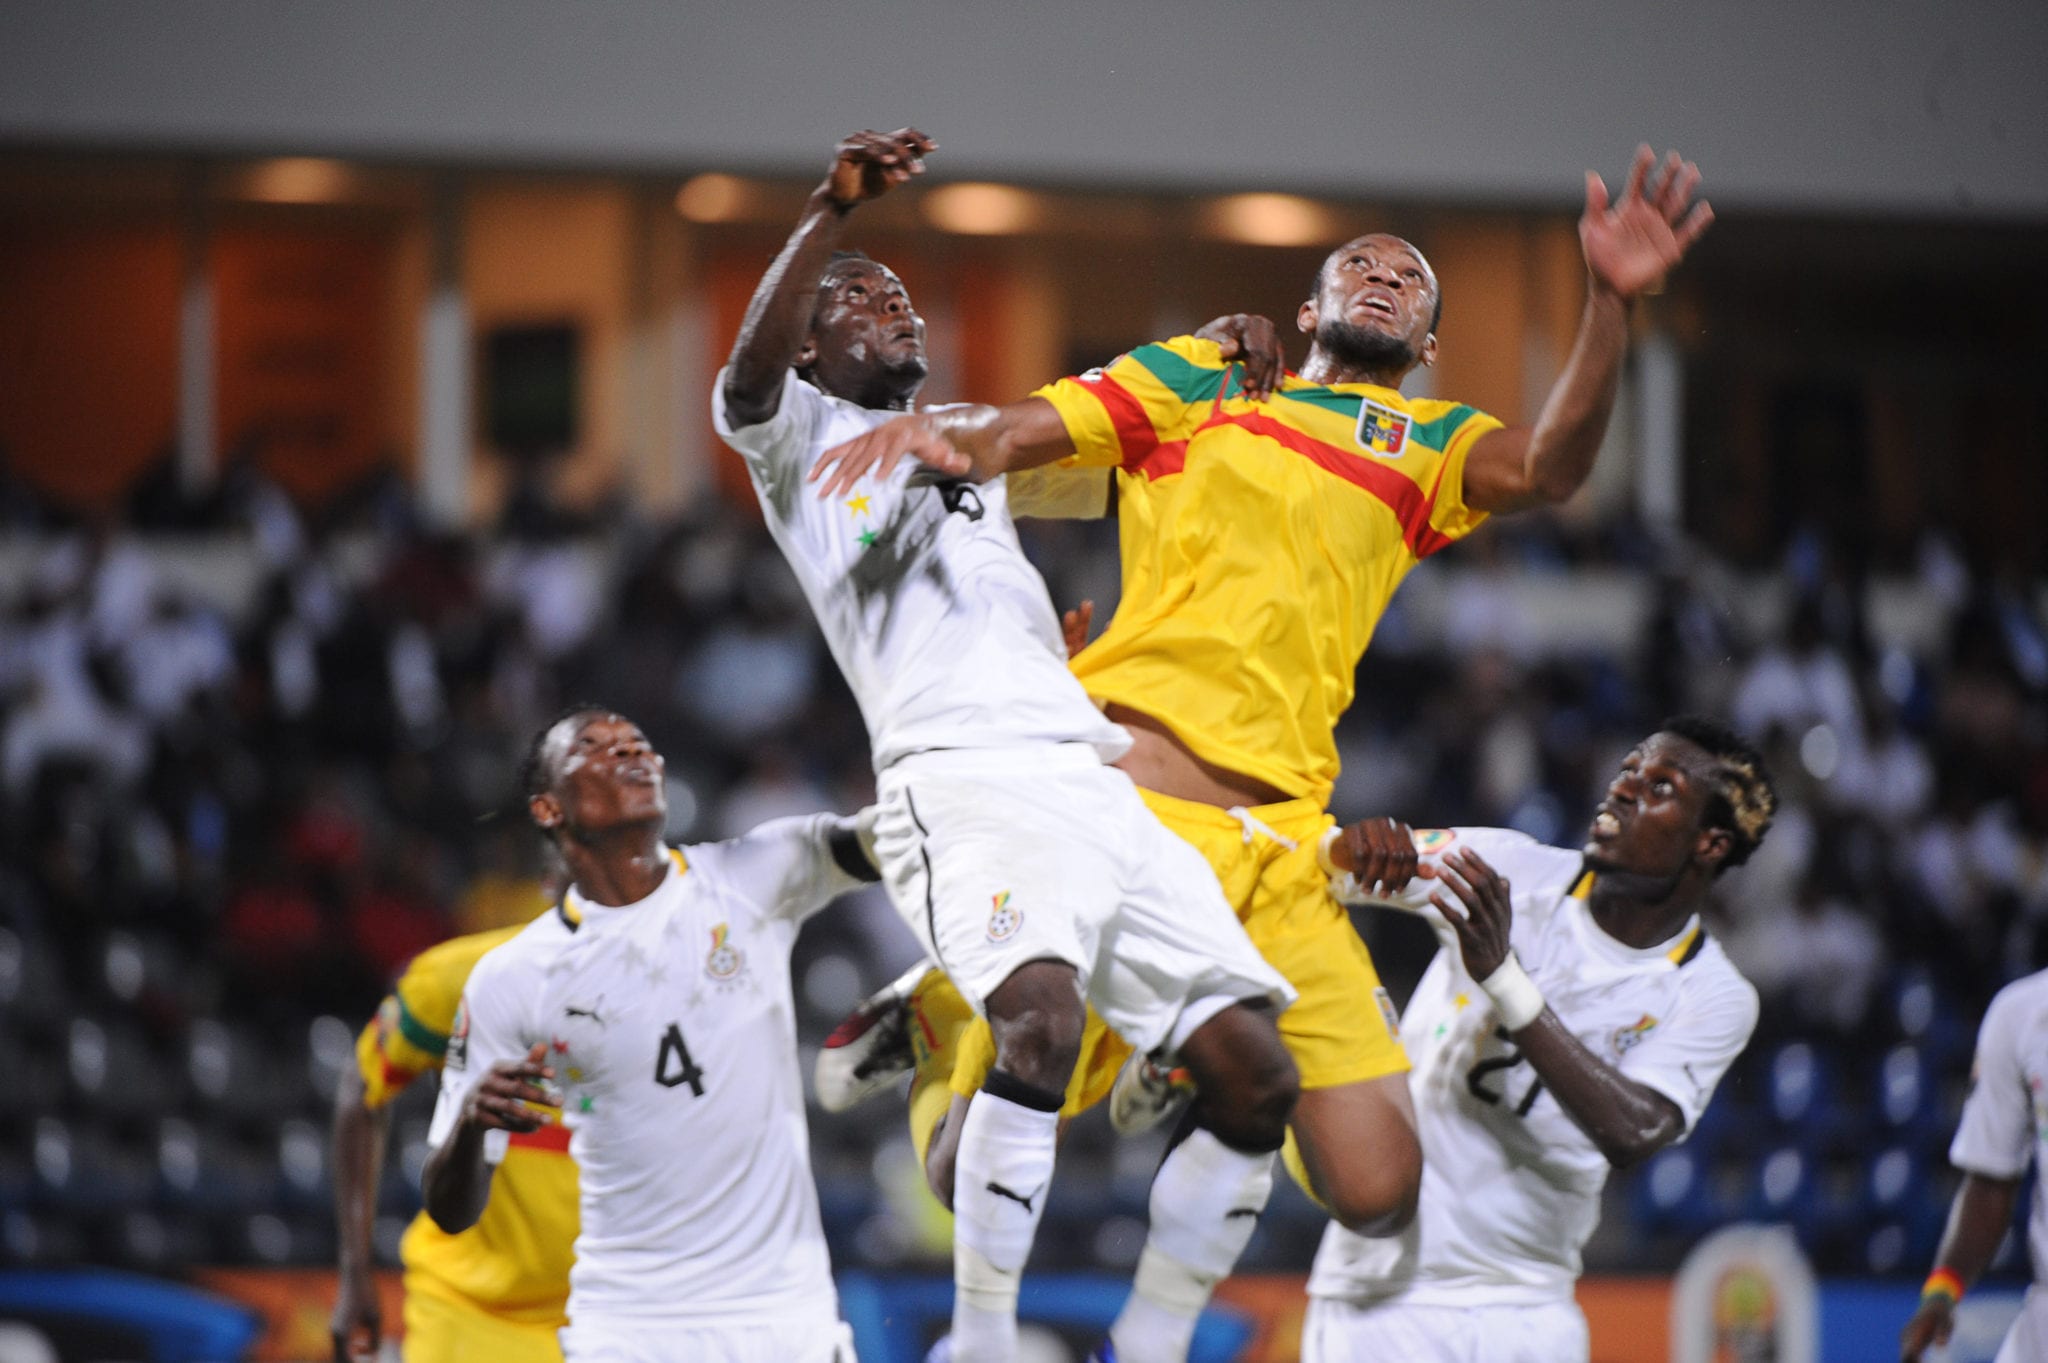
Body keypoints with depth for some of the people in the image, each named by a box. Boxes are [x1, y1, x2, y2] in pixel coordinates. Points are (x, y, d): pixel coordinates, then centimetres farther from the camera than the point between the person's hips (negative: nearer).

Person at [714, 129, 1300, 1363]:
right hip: (965, 781, -7)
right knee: (1044, 1023, -34)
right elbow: (749, 380, -11)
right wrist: (830, 213, -20)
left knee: (1255, 1076, -3)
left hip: (1101, 783, 7)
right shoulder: (803, 436, 12)